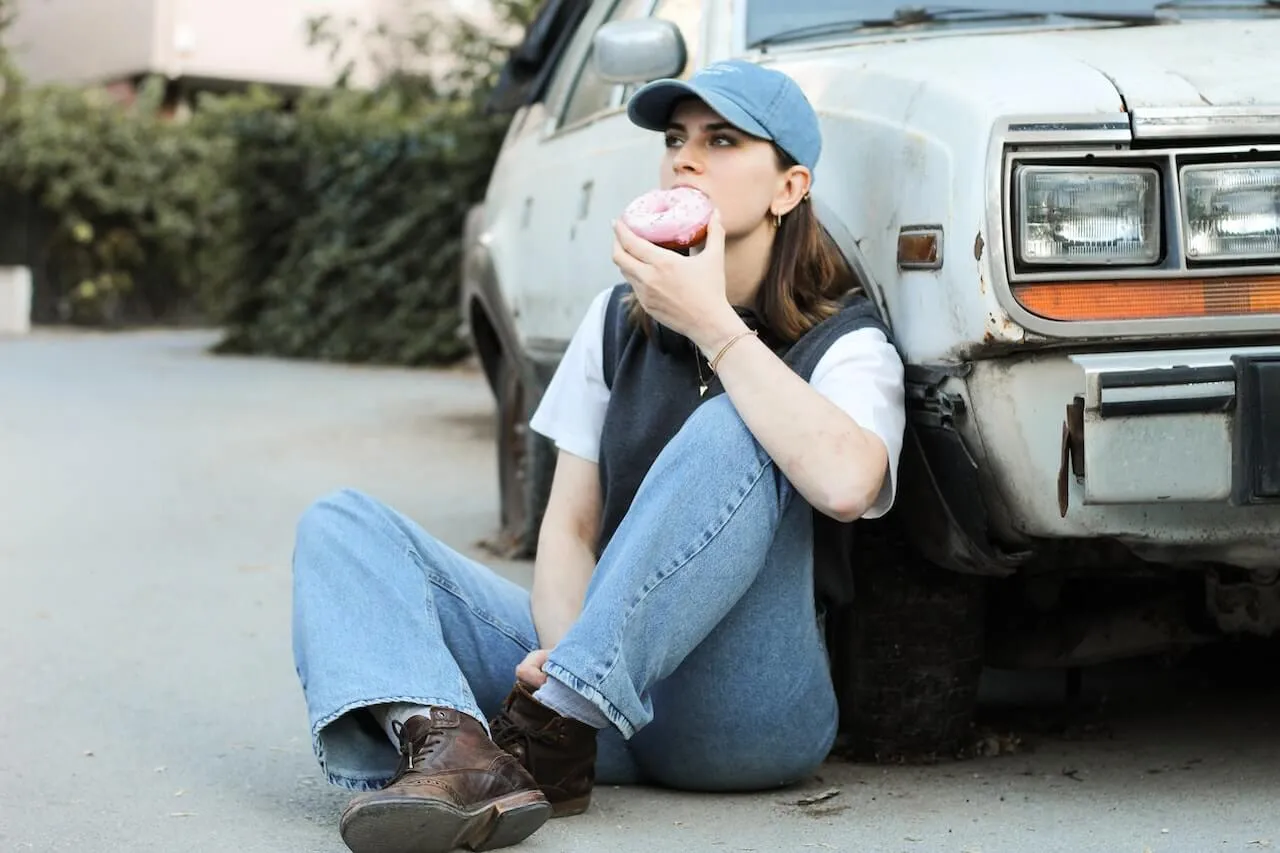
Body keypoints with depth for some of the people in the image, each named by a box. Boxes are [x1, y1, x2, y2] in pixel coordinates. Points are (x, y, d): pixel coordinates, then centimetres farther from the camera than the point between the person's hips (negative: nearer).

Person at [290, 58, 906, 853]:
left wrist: (712, 323, -21)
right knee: (342, 524, -8)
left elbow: (846, 483, -28)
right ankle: (451, 747, -39)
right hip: (592, 664, 5)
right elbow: (570, 526, 8)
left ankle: (550, 729, -32)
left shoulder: (845, 342, -3)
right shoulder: (622, 319, 13)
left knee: (729, 434, -29)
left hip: (749, 714, -5)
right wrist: (563, 646, -14)